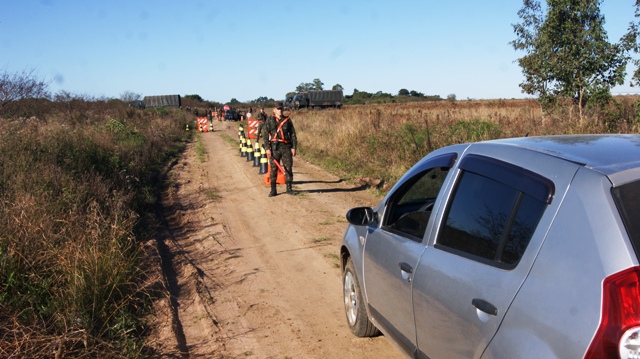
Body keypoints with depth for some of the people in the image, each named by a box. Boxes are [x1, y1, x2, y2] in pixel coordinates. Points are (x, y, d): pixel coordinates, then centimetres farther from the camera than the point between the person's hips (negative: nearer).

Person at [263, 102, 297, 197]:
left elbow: (293, 134, 9)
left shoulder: (287, 120, 9)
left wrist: (293, 147, 1)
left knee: (288, 167, 0)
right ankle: (273, 190, 9)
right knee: (273, 169, 2)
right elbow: (266, 135, 0)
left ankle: (289, 188, 10)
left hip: (286, 147, 1)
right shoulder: (269, 120, 4)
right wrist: (267, 148, -9)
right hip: (274, 147, -1)